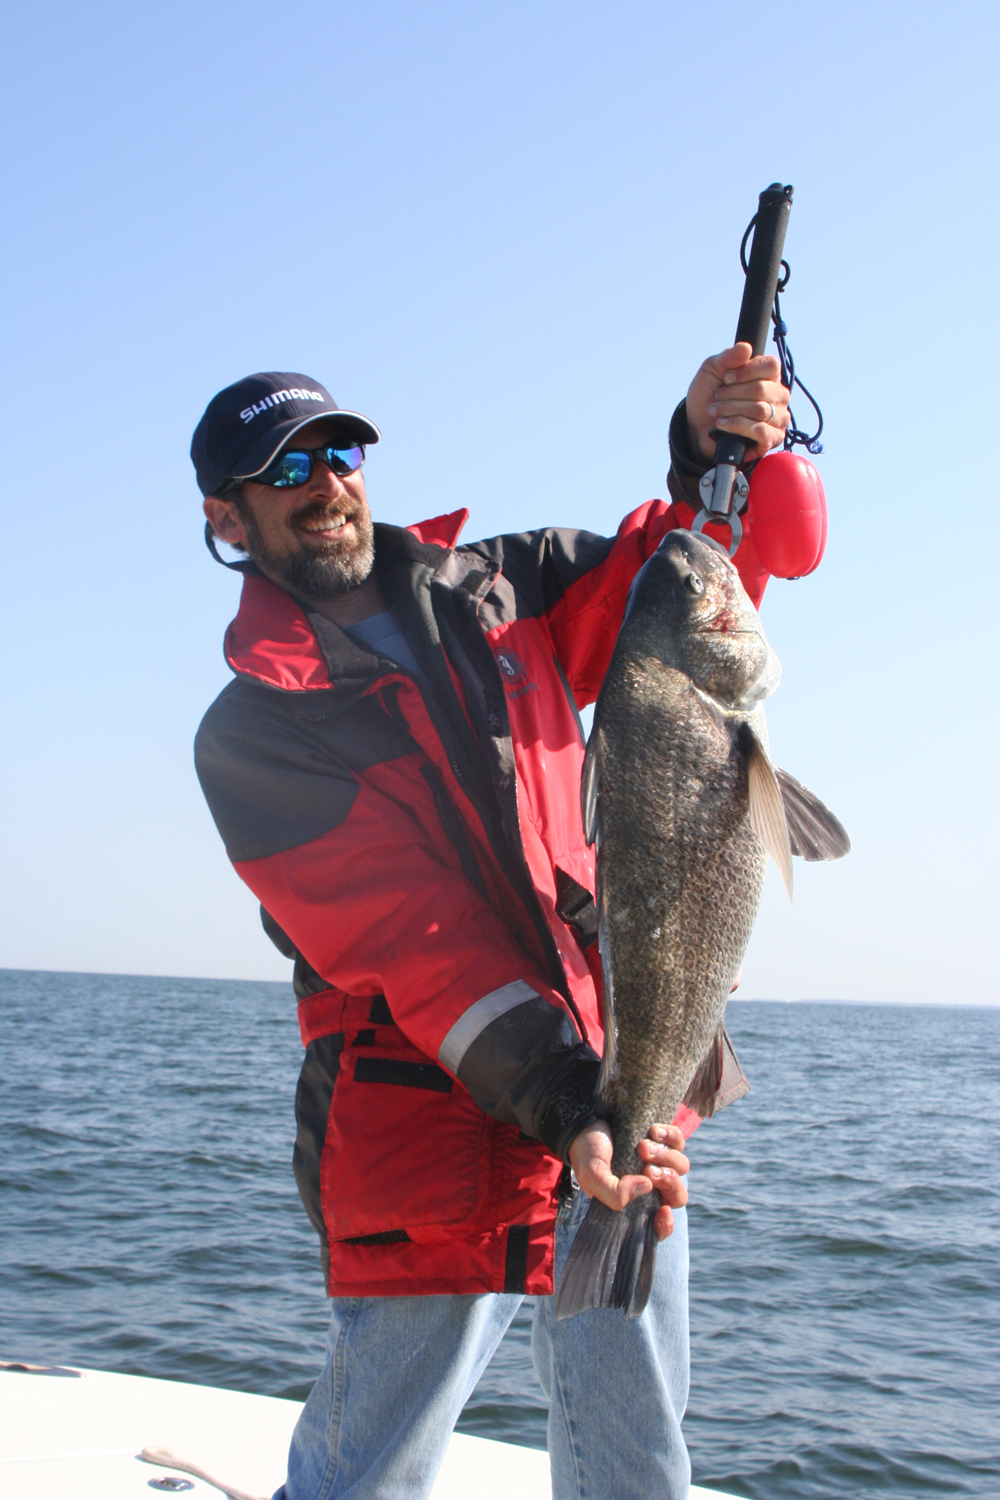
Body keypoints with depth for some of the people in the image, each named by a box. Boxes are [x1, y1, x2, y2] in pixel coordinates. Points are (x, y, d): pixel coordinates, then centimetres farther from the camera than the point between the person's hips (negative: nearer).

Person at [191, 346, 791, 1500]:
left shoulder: (492, 588, 10)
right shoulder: (248, 734, -5)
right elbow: (404, 934, -16)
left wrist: (714, 461, -9)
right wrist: (560, 1099, -26)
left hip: (625, 1089, 5)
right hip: (438, 1135, -4)